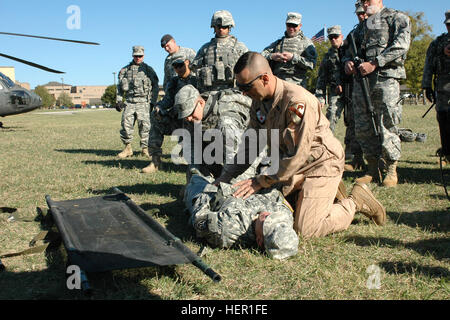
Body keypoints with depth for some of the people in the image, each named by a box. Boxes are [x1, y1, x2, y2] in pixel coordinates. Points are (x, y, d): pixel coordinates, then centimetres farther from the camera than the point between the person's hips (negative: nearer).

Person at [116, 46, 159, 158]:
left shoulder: (149, 70, 11)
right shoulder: (125, 70, 16)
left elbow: (155, 87, 9)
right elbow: (120, 87, 20)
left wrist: (152, 102, 0)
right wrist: (118, 101, 9)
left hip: (144, 102, -2)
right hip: (129, 102, 2)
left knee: (144, 124, -8)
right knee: (126, 123, -7)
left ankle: (145, 148, 2)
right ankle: (127, 148, 4)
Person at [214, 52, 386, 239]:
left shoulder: (297, 102, -29)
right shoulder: (258, 102, -2)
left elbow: (298, 156, -29)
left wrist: (260, 182, -25)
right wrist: (225, 177, 0)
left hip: (320, 165, -8)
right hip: (293, 168, 8)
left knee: (304, 229, -13)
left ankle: (356, 201, 8)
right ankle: (326, 192, 23)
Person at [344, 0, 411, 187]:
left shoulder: (396, 18, 6)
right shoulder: (363, 25, 24)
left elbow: (401, 45, -9)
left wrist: (375, 63, -16)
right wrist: (348, 61, 5)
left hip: (385, 77, -6)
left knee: (387, 126, -6)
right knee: (362, 127, 3)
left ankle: (391, 171, 6)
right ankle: (373, 171, 13)